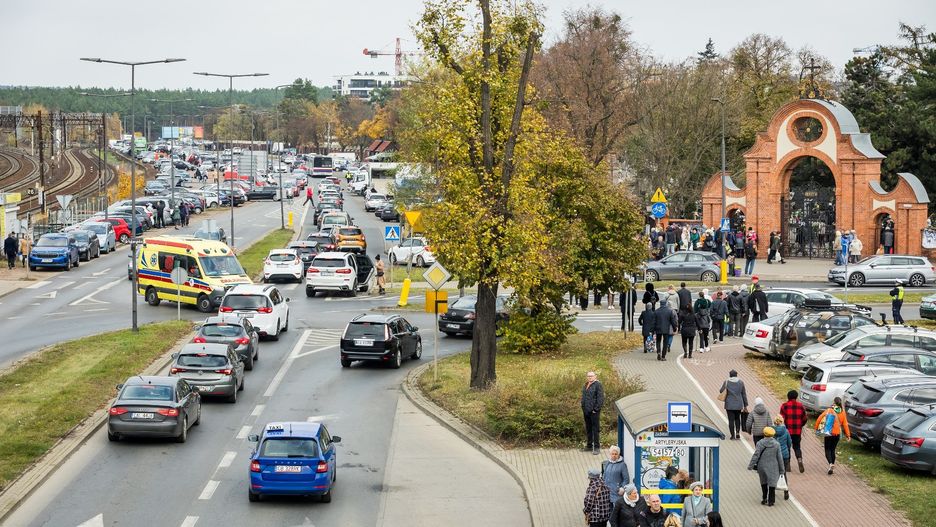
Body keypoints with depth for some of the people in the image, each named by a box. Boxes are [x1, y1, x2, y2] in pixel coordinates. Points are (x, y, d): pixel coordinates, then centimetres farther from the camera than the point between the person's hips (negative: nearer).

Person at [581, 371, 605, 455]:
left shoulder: (598, 385, -12)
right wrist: (583, 407, 14)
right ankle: (589, 445, 25)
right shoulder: (586, 385, 13)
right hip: (586, 410, 8)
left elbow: (600, 398, -16)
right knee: (588, 428, 16)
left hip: (594, 411, -8)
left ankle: (596, 447, 1)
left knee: (595, 429, -4)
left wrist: (596, 409, -17)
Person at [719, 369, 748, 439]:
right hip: (738, 405, 2)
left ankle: (732, 435, 1)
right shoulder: (741, 382, 0)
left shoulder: (726, 382, -6)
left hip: (729, 405, -2)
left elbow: (721, 391, 0)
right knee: (737, 418, 20)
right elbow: (744, 394, 3)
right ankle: (737, 432, 7)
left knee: (731, 420, 3)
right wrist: (745, 405, 8)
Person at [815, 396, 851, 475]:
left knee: (828, 450, 2)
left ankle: (830, 464, -22)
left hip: (828, 433, -3)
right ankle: (832, 466, 17)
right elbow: (845, 424, -1)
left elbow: (819, 418, -13)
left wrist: (816, 428, -1)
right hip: (837, 433, 3)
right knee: (833, 450, 17)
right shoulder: (842, 412, -1)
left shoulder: (829, 410, -8)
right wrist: (848, 435, 4)